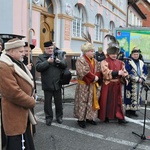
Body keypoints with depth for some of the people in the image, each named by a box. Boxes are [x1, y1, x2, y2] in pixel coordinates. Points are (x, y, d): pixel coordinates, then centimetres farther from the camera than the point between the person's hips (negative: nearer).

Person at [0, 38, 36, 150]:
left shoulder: (16, 63, 12)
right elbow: (13, 93, -28)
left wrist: (30, 97, 4)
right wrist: (31, 102, -14)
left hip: (24, 112, 10)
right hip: (16, 114, -10)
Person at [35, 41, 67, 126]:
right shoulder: (41, 57, 0)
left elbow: (65, 65, 5)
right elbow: (38, 67, -14)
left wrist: (59, 61, -15)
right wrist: (47, 62, -22)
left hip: (57, 84, 2)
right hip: (47, 84, -2)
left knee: (59, 102, 13)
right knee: (48, 102, 8)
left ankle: (59, 116, 29)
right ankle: (49, 117, 22)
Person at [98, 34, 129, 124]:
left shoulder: (120, 62, 9)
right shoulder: (105, 62, -8)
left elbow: (125, 72, 5)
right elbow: (106, 73, -23)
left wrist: (124, 74, -19)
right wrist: (118, 73, -29)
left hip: (117, 85, 5)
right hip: (108, 85, -5)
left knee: (118, 101, 9)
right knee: (106, 101, 5)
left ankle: (120, 118, 15)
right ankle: (105, 117, 19)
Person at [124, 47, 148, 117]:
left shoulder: (141, 63, 12)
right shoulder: (128, 62, -7)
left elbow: (146, 72, 9)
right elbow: (129, 73, -17)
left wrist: (142, 79, -8)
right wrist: (137, 79, -18)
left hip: (139, 84, 6)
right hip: (131, 84, -6)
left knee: (137, 97, 9)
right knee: (130, 97, -5)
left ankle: (133, 111, 18)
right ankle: (128, 111, 4)